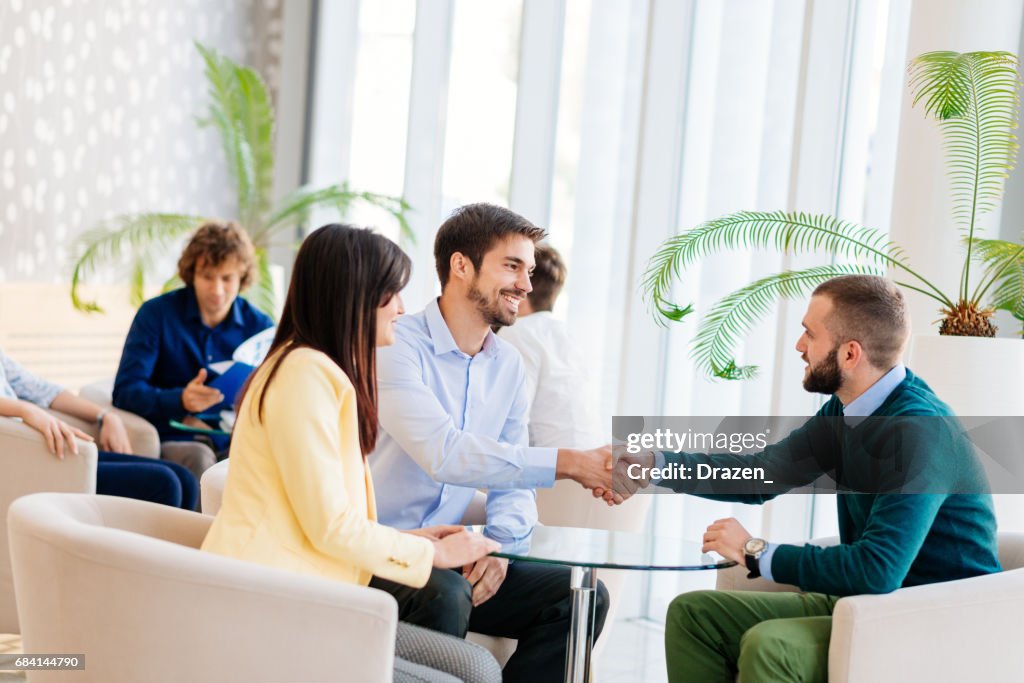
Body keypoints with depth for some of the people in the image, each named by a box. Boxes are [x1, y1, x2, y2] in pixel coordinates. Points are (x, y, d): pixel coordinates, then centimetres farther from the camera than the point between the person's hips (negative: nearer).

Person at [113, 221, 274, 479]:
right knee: (199, 457, -36)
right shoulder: (156, 313, 0)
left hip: (233, 445, 2)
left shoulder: (258, 325, 7)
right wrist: (180, 400, -26)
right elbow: (125, 391, -6)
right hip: (170, 442, -2)